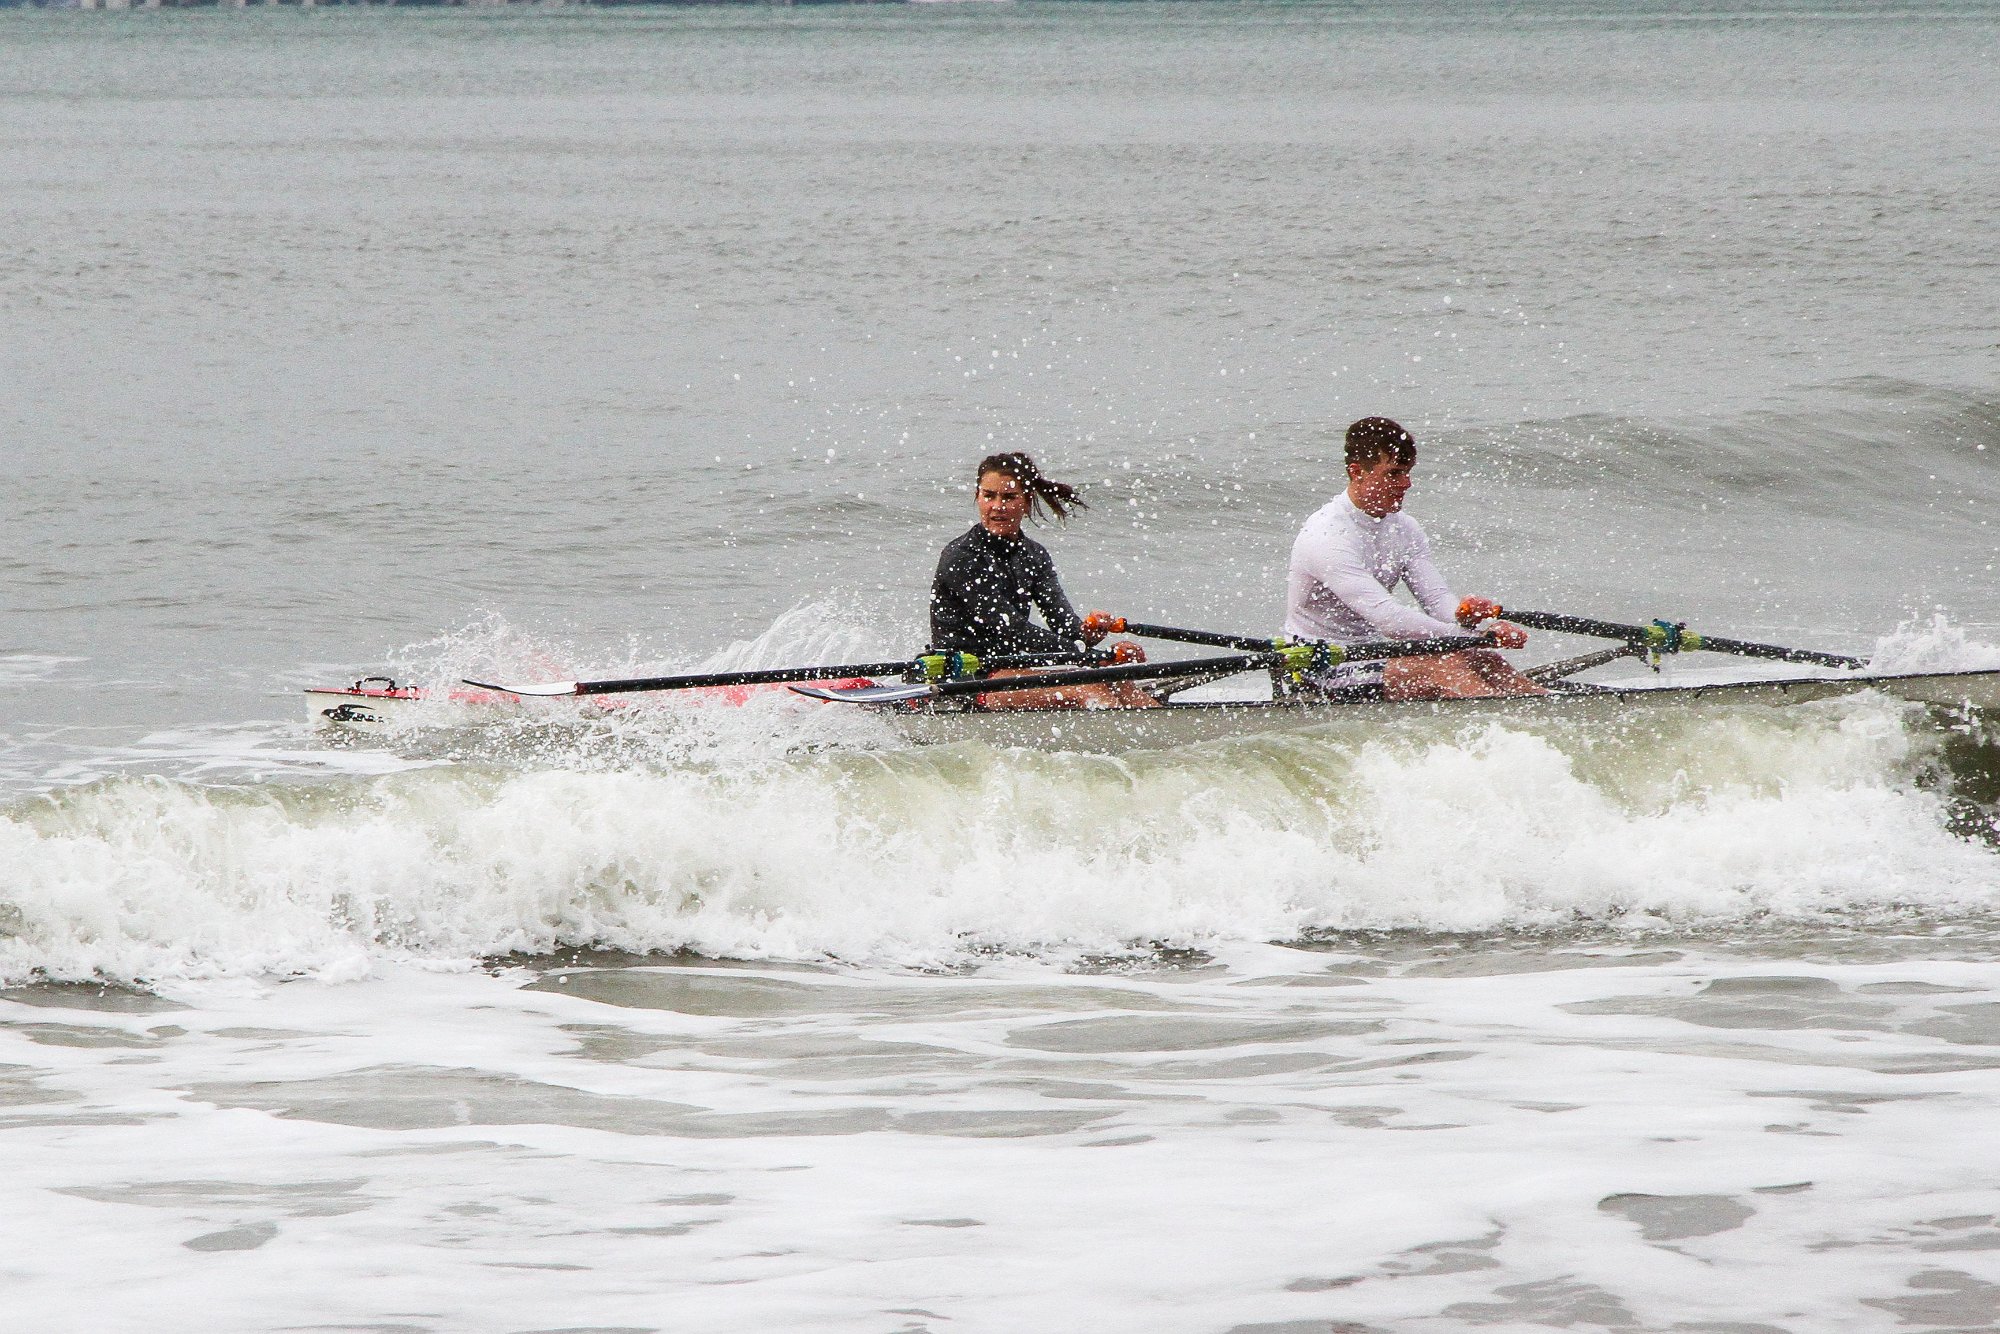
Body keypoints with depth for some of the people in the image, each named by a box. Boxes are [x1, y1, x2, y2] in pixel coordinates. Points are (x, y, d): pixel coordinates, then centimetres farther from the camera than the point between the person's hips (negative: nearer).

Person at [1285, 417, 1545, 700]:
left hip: (1372, 660, 8)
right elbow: (1384, 616, -30)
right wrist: (1476, 635, -34)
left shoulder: (1404, 529, 10)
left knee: (1485, 663, -15)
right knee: (1442, 664, -29)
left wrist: (1464, 615, -27)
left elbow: (1436, 597, 0)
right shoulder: (1327, 536, -20)